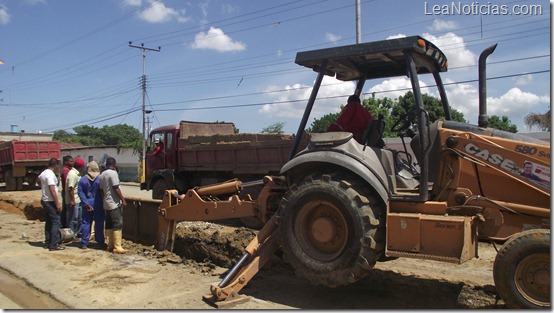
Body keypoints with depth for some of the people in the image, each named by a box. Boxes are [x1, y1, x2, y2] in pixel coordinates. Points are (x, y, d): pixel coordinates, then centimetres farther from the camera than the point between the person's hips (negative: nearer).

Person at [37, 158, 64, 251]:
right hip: (50, 202, -10)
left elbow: (38, 181, 31)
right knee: (56, 222, -6)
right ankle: (54, 244, -6)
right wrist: (57, 204, -21)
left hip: (44, 200, 10)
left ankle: (48, 242, 22)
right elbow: (52, 190, -23)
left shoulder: (44, 172, 9)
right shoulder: (51, 175, -20)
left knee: (48, 222, 15)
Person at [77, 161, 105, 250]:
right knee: (99, 224, 6)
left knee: (86, 223, 9)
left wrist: (86, 203, -10)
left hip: (87, 205, 1)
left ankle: (84, 243, 10)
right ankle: (100, 243, 10)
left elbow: (80, 192, -8)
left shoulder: (82, 179, -3)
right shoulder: (100, 179, -8)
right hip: (99, 206, -1)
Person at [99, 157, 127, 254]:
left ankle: (110, 245, 15)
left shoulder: (102, 175, 13)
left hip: (106, 203, 9)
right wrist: (123, 199, -13)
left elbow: (101, 189, 16)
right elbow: (116, 188, -17)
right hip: (114, 203, -9)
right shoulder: (113, 173, -13)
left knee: (109, 225, 11)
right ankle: (117, 247, -12)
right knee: (118, 225, -9)